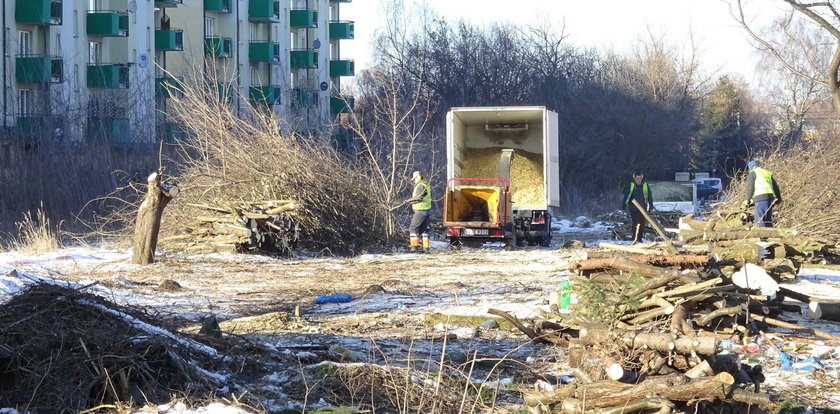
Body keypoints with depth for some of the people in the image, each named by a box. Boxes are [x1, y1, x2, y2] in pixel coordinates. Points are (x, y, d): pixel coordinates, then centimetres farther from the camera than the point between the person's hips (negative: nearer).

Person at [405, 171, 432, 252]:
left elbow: (419, 197, -28)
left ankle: (415, 246, -10)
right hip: (427, 210, 10)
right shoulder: (426, 185, 15)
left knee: (413, 228, -6)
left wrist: (409, 200, -20)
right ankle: (426, 248, 13)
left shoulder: (420, 186, -16)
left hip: (420, 211, -10)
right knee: (424, 230, 13)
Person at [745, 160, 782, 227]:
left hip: (760, 197, -7)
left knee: (760, 220, -10)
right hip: (770, 197, 7)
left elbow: (750, 187, -2)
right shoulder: (768, 173, 25)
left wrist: (748, 200, 8)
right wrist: (779, 198, 35)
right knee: (768, 220, 10)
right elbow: (775, 186, 26)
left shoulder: (752, 173, 7)